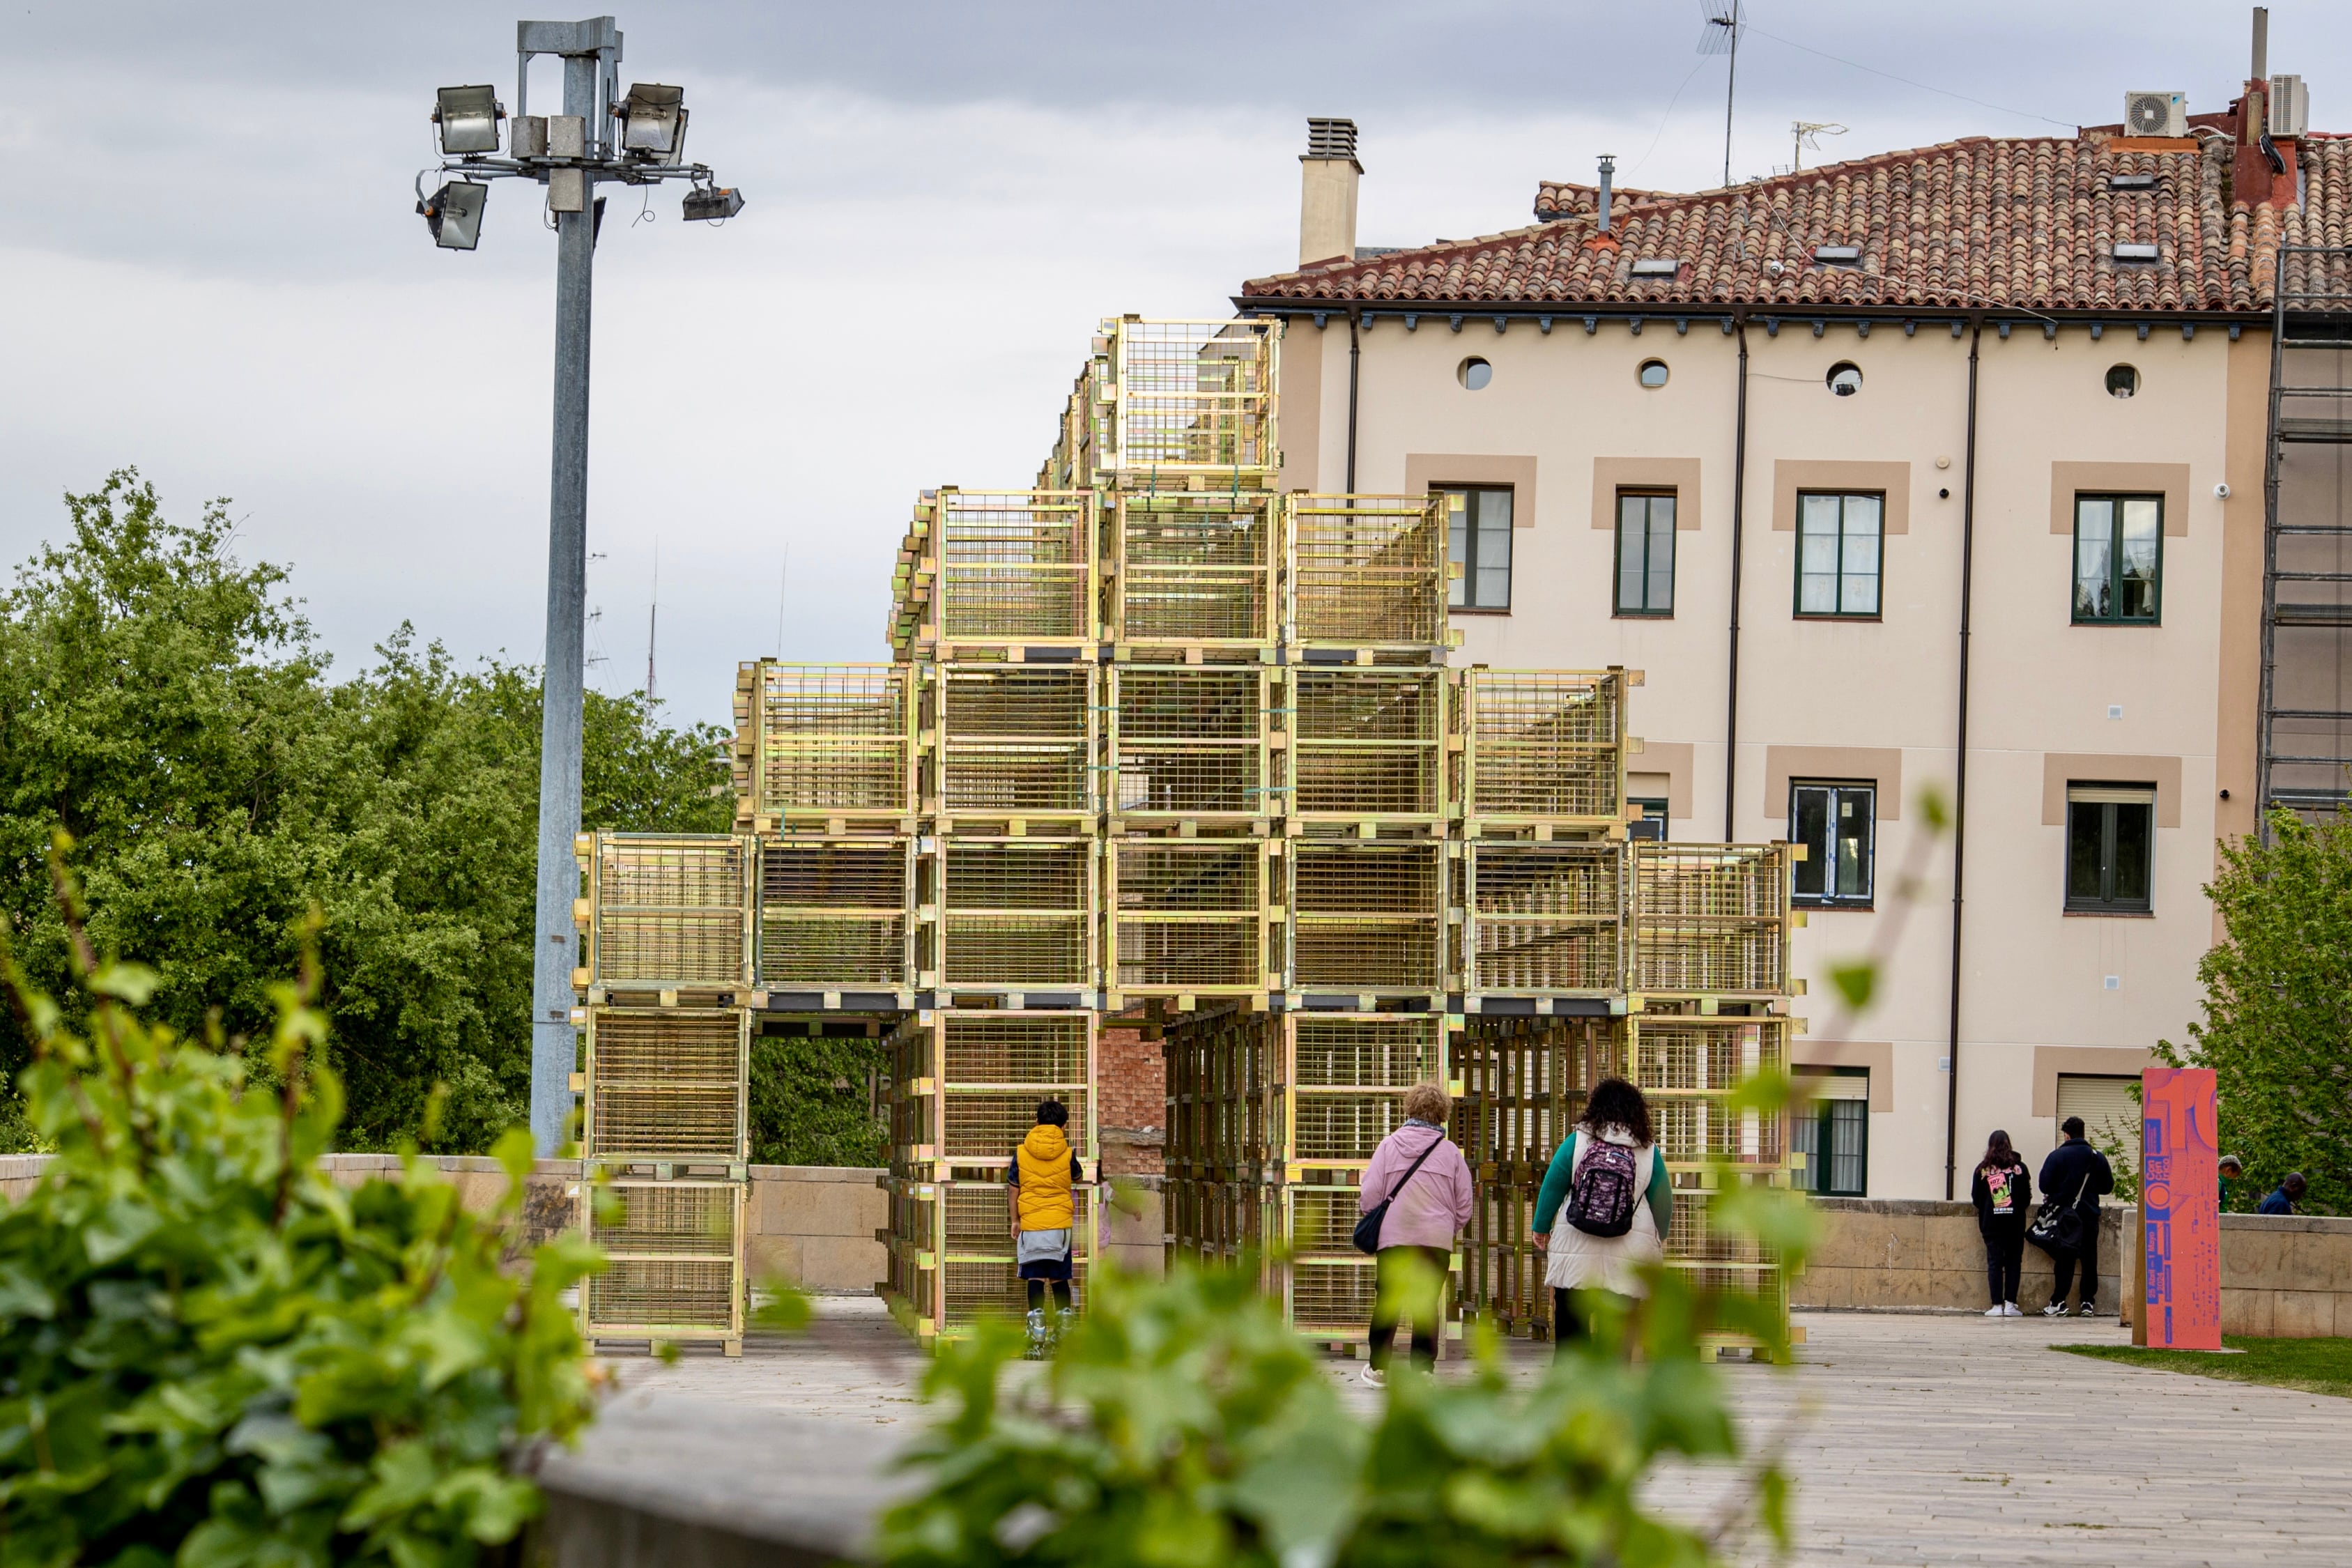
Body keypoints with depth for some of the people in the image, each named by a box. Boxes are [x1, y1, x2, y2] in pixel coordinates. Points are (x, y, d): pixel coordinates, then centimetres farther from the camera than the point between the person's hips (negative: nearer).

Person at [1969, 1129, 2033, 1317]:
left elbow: (1976, 1198, 3)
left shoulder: (1983, 1169, -2)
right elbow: (2027, 1196, 2)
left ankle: (1997, 1305, -1)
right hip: (2015, 1222, 0)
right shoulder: (2019, 1167, -2)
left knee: (1994, 1262, 3)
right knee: (2013, 1261, 6)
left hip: (1991, 1222, 0)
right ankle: (2010, 1303, 0)